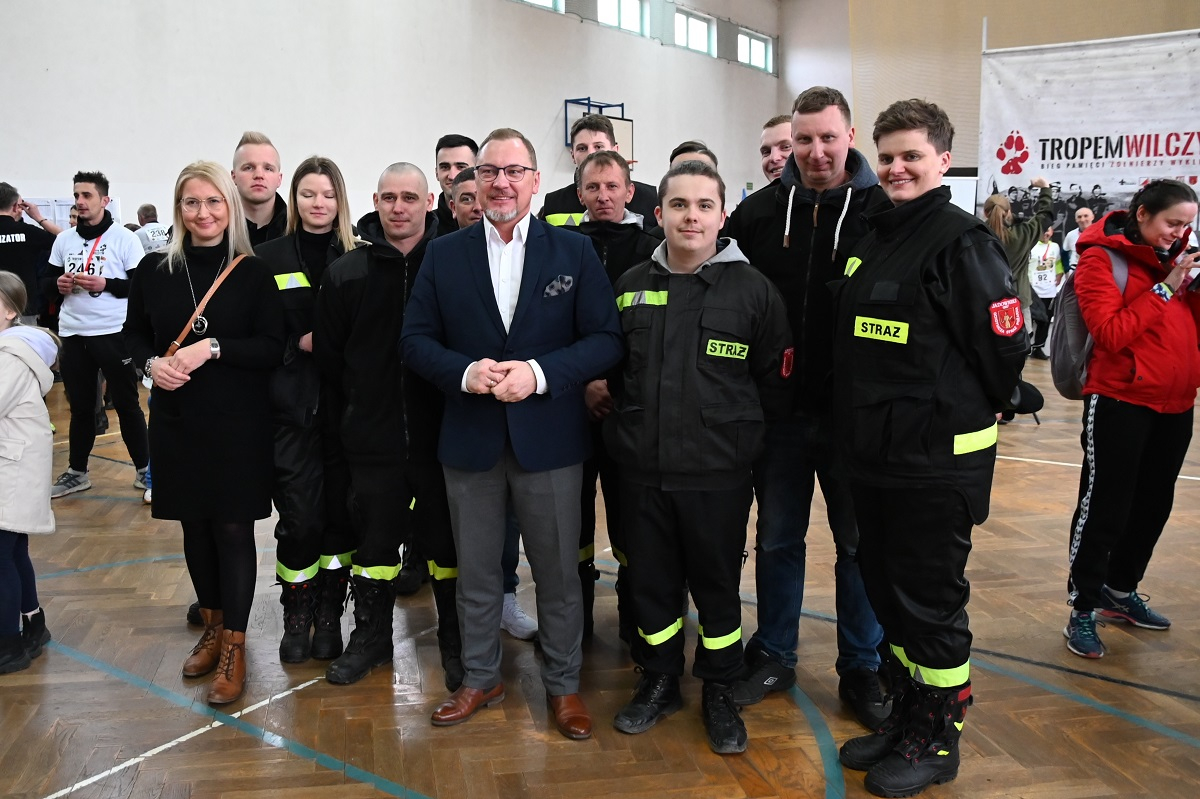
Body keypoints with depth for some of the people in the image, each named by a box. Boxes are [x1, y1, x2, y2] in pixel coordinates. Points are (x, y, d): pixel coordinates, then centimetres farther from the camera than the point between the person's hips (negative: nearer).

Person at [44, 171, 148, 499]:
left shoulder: (124, 238, -4)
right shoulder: (64, 239, 10)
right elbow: (45, 281, 16)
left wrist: (106, 284, -19)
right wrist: (58, 284, -6)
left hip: (114, 333, -4)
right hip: (73, 333, 4)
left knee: (126, 403, 3)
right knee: (80, 406, 13)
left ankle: (144, 468, 14)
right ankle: (76, 471, 23)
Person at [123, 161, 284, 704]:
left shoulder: (253, 273, -6)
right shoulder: (154, 270, 3)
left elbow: (272, 348, -9)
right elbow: (134, 332, 11)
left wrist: (213, 348, -21)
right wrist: (152, 363, -9)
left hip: (238, 422, -3)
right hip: (176, 420, 3)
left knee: (233, 529, 1)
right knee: (194, 526, 14)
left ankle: (233, 649, 12)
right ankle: (212, 627, 33)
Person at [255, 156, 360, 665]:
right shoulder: (270, 258, 5)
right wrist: (301, 343, -12)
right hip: (293, 404, 0)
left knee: (341, 509, 4)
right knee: (299, 515, -2)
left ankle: (330, 614, 21)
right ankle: (297, 615, 18)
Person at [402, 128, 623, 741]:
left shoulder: (575, 252, 0)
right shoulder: (444, 255, 5)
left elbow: (606, 340, -4)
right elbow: (416, 340, 4)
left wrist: (539, 372, -18)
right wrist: (465, 372, -15)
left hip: (549, 437, -1)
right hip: (469, 438, 2)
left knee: (558, 570, 9)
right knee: (475, 570, 14)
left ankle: (563, 683, 27)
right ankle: (480, 678, 32)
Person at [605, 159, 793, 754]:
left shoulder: (753, 288, -4)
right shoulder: (631, 286, 5)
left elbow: (776, 382, 0)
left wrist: (740, 435, 2)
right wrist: (623, 426, 13)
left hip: (719, 475, -3)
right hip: (641, 470, 3)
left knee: (718, 585, 10)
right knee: (650, 580, 14)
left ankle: (719, 693, 29)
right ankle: (659, 681, 34)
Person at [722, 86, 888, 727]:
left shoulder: (883, 211, -6)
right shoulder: (760, 211, 1)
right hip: (780, 409, 2)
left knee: (860, 544, 11)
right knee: (777, 539, 14)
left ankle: (861, 670, 27)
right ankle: (773, 657, 31)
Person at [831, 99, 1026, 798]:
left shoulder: (963, 242, -13)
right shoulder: (872, 237, 11)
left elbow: (1004, 344, -13)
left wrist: (967, 414, -1)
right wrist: (863, 421, 16)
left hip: (938, 461, -8)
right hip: (873, 453, 8)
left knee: (932, 601, 5)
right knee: (887, 590, 17)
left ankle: (938, 740, 23)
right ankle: (906, 714, 35)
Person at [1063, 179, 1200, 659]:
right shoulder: (1102, 257, -8)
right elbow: (1110, 334, -19)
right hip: (1121, 402, -7)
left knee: (1153, 504, 15)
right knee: (1105, 508, -2)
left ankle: (1122, 592, 31)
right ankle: (1082, 610, 7)